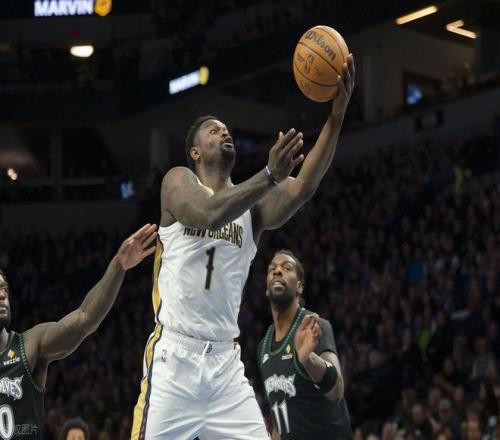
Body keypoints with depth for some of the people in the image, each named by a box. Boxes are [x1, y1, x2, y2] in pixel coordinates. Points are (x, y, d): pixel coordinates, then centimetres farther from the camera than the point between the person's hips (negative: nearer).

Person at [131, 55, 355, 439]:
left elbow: (303, 189, -7)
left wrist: (336, 118, -18)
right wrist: (270, 175, -30)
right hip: (174, 355, -5)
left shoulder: (251, 203, 13)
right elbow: (207, 214, -20)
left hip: (225, 362, 5)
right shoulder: (179, 180, 3)